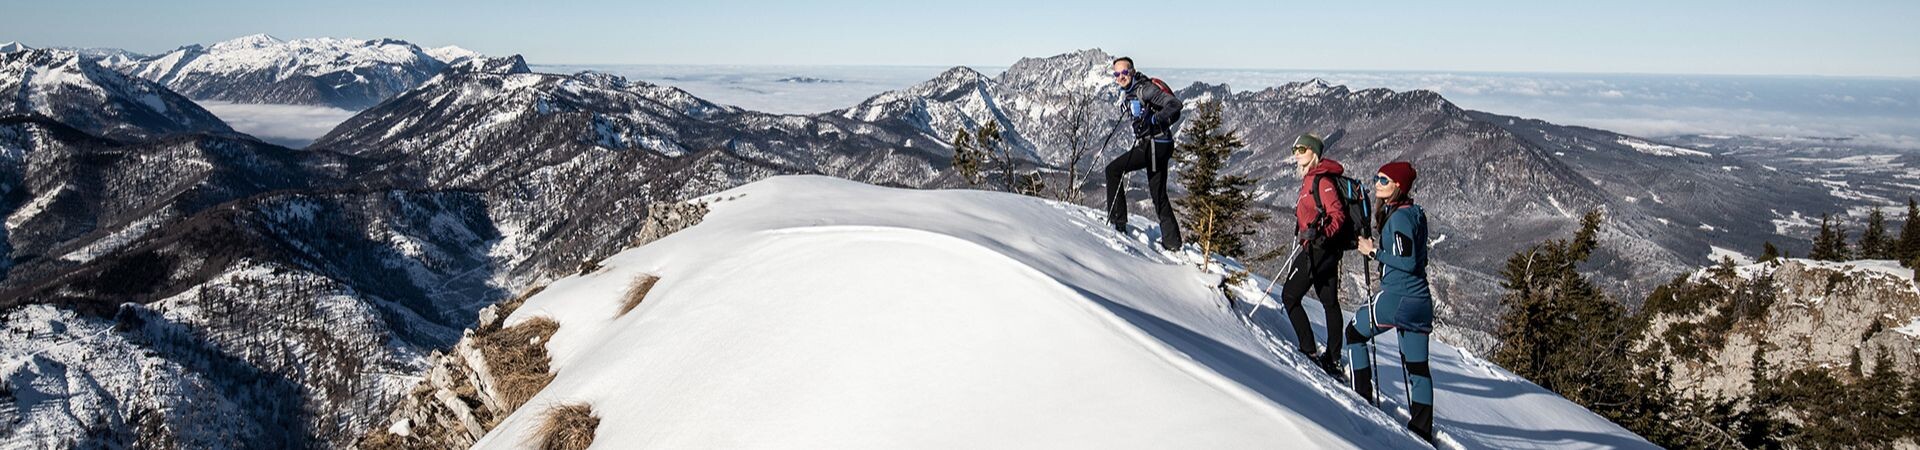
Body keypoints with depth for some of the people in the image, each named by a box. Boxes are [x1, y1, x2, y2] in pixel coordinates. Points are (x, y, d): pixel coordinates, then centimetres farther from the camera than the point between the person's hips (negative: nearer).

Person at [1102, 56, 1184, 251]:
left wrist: (1155, 119, -29)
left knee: (1113, 170, -9)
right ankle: (1172, 241, 13)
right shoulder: (1127, 94, 14)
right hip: (1151, 145, 10)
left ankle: (1117, 221, -8)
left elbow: (1175, 104, -22)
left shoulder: (1144, 88, -13)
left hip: (1155, 145, -10)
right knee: (1159, 196, 10)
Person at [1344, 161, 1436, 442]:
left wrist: (1375, 252, -11)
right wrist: (1380, 250, 16)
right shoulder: (1415, 213, 14)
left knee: (1355, 332, 14)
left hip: (1397, 299, -9)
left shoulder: (1399, 216, -15)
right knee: (1417, 365, 9)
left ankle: (1362, 398, 14)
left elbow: (1408, 261, -20)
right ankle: (1422, 429, 10)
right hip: (1420, 301, 9)